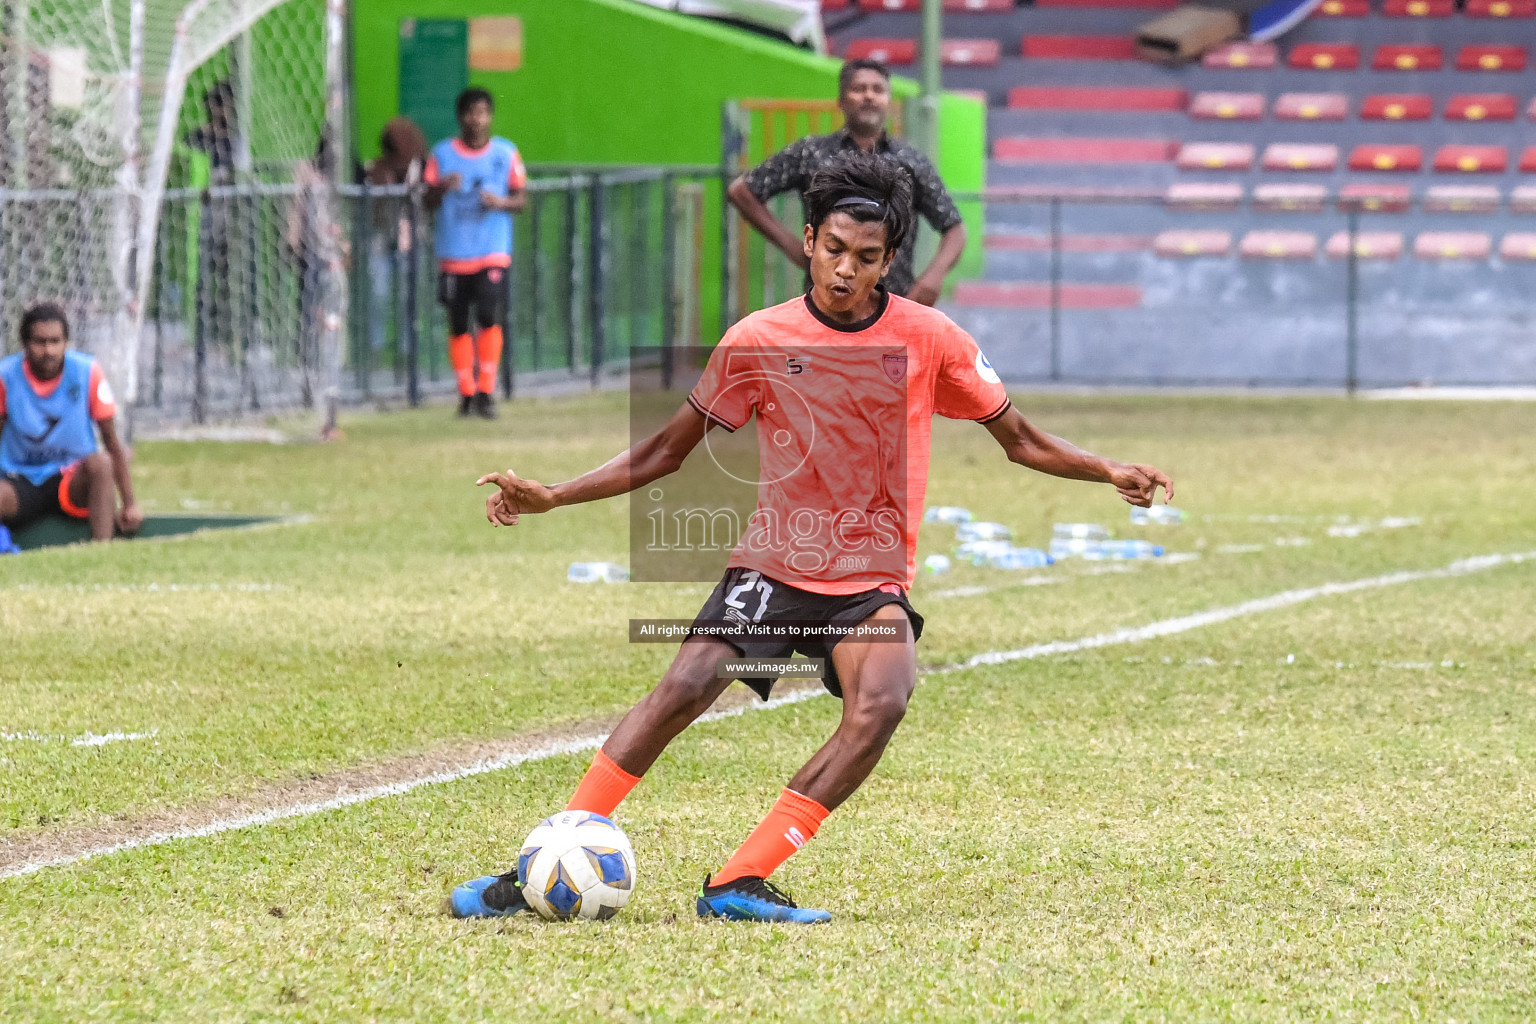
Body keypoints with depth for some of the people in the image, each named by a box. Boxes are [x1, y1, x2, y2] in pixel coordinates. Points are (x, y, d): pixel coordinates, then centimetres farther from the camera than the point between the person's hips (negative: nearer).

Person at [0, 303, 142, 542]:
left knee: (99, 463, -35)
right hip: (20, 483, -1)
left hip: (73, 483, 1)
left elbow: (112, 442, 0)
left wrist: (129, 504, -6)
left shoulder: (88, 372, -4)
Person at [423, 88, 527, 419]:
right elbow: (428, 202, 3)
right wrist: (442, 188, -18)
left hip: (493, 252, -1)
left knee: (489, 318, -14)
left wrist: (501, 202, -14)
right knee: (458, 325, 3)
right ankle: (466, 392, 14)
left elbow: (522, 199, 7)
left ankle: (486, 392, -9)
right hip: (453, 252, 1)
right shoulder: (442, 153, 4)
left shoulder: (505, 153, 4)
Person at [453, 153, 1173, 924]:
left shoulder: (930, 339, -2)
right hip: (773, 565, 0)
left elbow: (1019, 441, 9)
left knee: (881, 703, -29)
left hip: (874, 581, 0)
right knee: (684, 689, -23)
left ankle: (739, 883, -25)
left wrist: (1112, 474, -7)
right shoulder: (757, 341, -2)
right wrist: (550, 497, 0)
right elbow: (666, 452, 7)